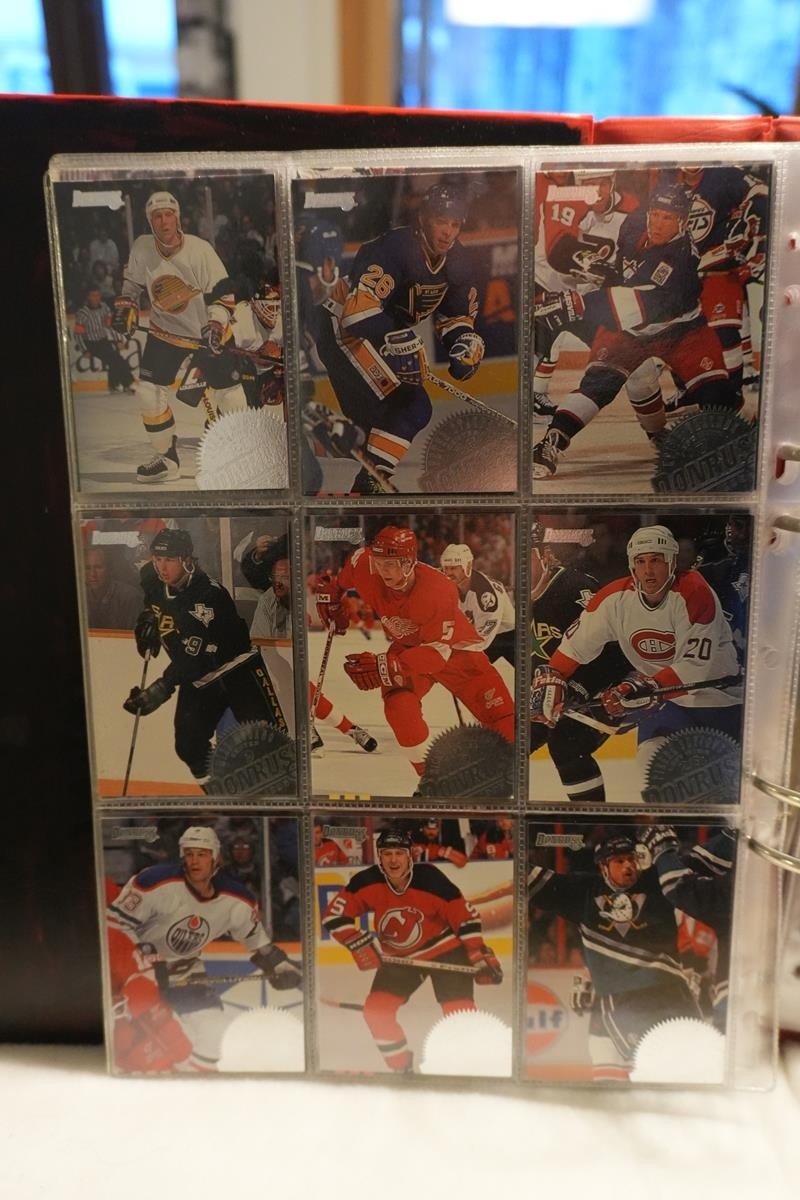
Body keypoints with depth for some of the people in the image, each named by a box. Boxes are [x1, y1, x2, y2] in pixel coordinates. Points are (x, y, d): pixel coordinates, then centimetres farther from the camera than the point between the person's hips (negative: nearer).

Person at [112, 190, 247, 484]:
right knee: (149, 391, -5)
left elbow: (223, 292, -16)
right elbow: (132, 282, 10)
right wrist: (126, 306, -4)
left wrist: (216, 326, -28)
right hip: (165, 332, 3)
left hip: (208, 331, -3)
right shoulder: (141, 248, -8)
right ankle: (167, 458, 10)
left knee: (228, 393, -2)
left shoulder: (200, 250, -19)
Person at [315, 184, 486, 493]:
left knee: (415, 409, 14)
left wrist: (466, 343, -11)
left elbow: (455, 317, 9)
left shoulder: (459, 262, -1)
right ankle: (368, 484, -12)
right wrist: (401, 341, -43)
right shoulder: (393, 248, -27)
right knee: (408, 407, -21)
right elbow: (359, 311, -35)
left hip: (386, 336, 9)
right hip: (344, 329, -9)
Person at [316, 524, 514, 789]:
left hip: (454, 648, -3)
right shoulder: (365, 566, -24)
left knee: (500, 716, -12)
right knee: (399, 706, -24)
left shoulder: (439, 591, -36)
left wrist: (387, 666, -45)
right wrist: (331, 591, 4)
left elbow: (437, 652, -34)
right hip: (407, 646, 3)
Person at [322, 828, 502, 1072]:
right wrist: (359, 944, -23)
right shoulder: (367, 882, -20)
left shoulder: (429, 879, -26)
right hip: (399, 957, 4)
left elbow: (465, 915, -18)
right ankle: (401, 1068, 13)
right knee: (376, 1010, -7)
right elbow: (335, 916, -13)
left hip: (445, 949, -3)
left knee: (460, 1013, -13)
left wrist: (481, 955, -17)